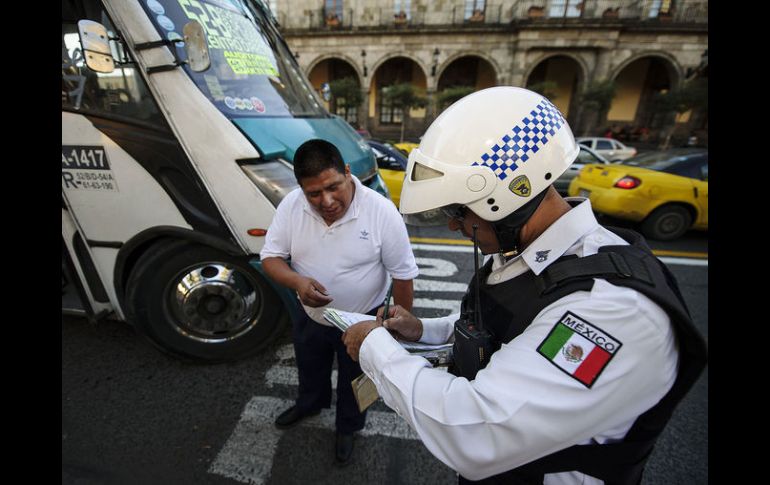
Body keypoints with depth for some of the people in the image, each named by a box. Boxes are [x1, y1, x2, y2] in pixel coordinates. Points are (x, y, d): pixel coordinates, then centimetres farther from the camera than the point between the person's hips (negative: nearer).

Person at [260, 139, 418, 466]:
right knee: (310, 369, 32)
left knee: (353, 381, 24)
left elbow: (403, 274, -18)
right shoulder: (291, 205, -18)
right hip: (310, 317, 4)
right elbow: (270, 257, -11)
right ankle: (310, 403, 67)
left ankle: (348, 427, 57)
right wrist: (297, 282, -32)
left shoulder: (382, 211, -28)